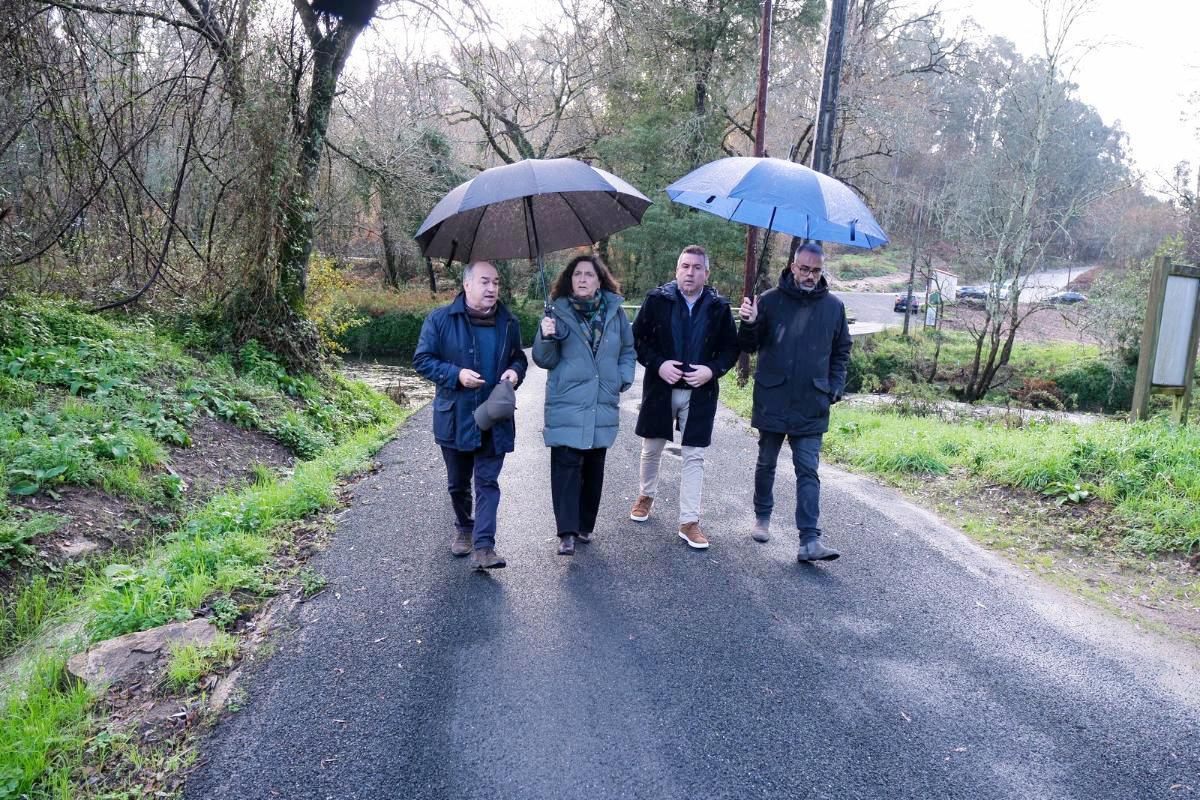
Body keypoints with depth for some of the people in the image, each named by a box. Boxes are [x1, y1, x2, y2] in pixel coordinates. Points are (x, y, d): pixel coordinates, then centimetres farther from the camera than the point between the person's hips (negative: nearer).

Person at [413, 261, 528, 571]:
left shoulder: (508, 323, 3)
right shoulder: (440, 320, -7)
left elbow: (519, 358, 16)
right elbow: (422, 359, -5)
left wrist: (515, 371, -8)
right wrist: (456, 375, -20)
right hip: (454, 419, -1)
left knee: (487, 482, -2)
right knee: (458, 483, 15)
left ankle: (483, 546, -2)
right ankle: (464, 528, 39)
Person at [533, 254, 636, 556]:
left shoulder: (615, 312, 5)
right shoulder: (559, 313, -2)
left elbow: (628, 350, 18)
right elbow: (544, 361, -1)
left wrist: (624, 378, 4)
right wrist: (545, 337, -19)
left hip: (603, 406, 3)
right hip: (566, 406, -3)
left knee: (594, 467, 11)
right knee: (566, 465, -10)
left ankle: (585, 524, 25)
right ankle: (567, 532, -6)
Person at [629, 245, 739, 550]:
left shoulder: (719, 307, 0)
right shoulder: (657, 300, -3)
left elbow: (731, 348, 5)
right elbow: (637, 339, 0)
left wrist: (712, 370, -13)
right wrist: (658, 364, -15)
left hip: (700, 393, 0)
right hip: (660, 388, 0)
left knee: (694, 457, 2)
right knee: (651, 449, 14)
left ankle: (689, 522, 10)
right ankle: (646, 495, 41)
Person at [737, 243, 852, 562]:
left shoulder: (833, 306, 5)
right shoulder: (770, 300, -3)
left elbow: (841, 352, 14)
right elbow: (749, 346, 1)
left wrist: (835, 388, 3)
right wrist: (749, 324, -20)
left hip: (811, 406, 1)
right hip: (772, 400, 0)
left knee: (808, 471, -1)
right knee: (766, 464, 14)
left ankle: (810, 541, -3)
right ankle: (762, 518, 33)